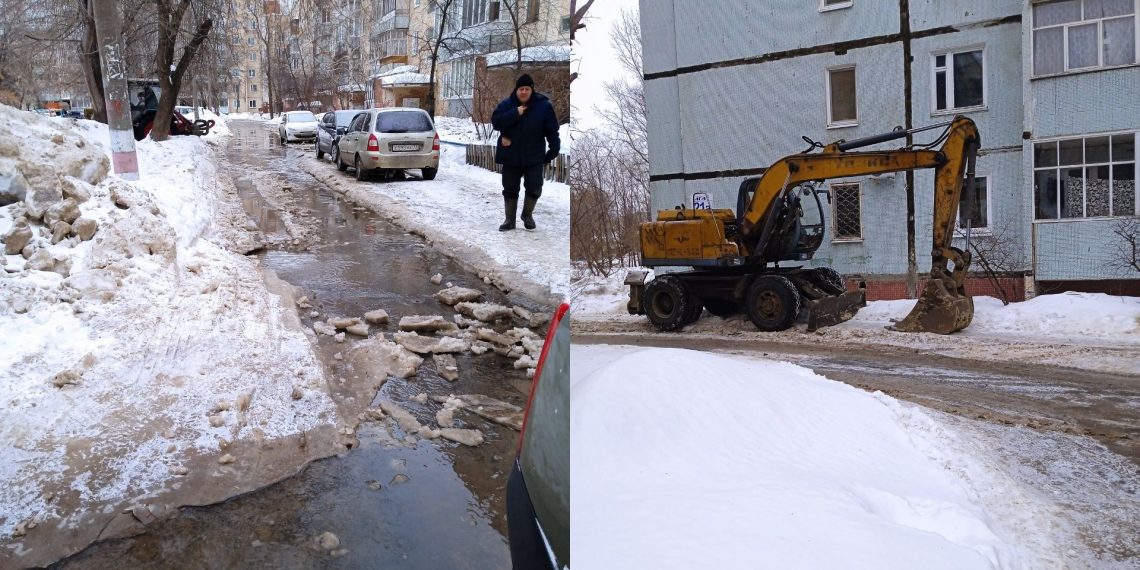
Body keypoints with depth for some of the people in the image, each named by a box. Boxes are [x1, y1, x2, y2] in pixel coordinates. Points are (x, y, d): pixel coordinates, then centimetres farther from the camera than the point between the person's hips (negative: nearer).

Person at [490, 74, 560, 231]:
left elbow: (552, 129, -3)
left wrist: (554, 149, -6)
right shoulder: (507, 104, -3)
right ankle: (510, 220, 21)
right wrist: (515, 113, -22)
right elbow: (495, 121, -15)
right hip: (511, 156, 1)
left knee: (534, 188, -1)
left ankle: (527, 215, 25)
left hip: (534, 157, -1)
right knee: (510, 189, 8)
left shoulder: (543, 105, -6)